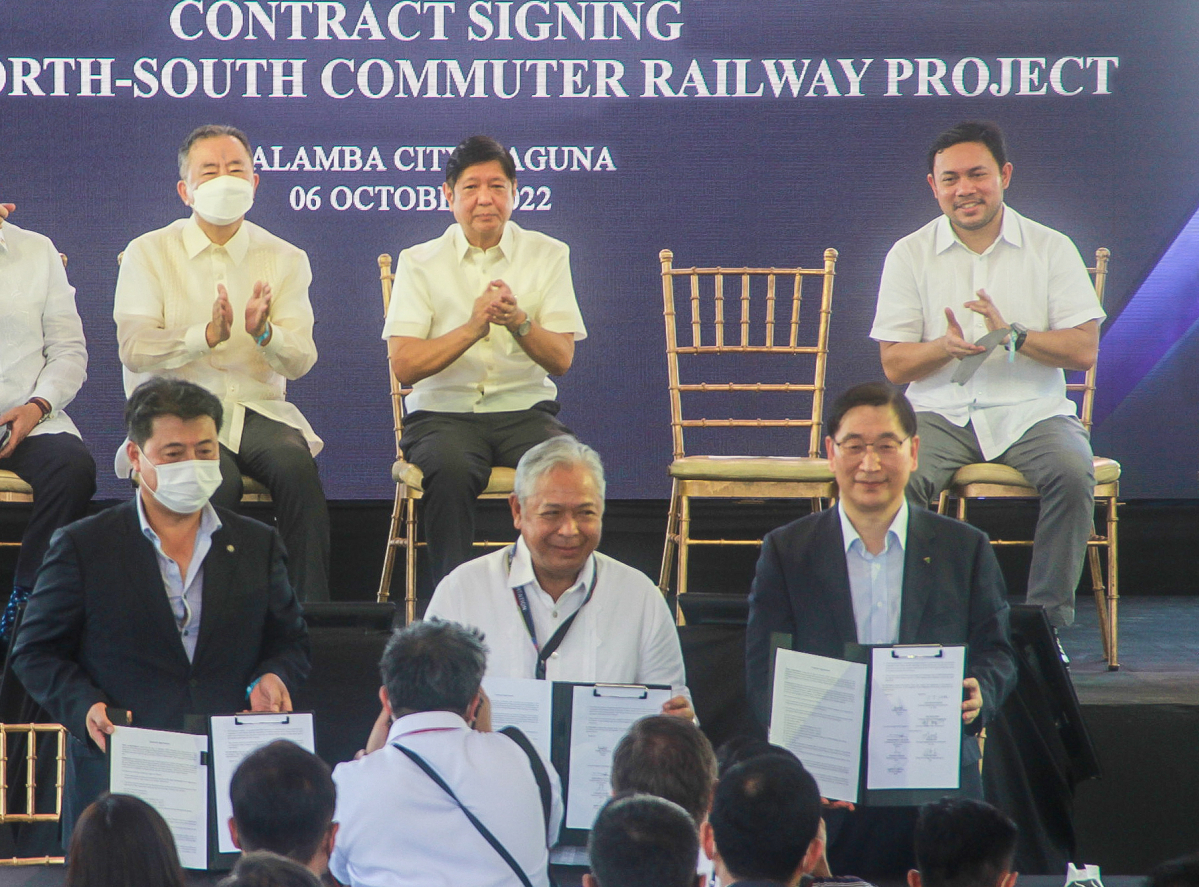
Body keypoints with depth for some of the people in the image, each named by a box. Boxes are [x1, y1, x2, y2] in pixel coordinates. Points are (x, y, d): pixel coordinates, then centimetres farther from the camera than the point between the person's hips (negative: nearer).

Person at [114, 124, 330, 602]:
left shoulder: (285, 260, 11)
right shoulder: (149, 253, 5)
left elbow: (300, 361, 0)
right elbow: (135, 349, -8)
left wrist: (264, 333, -23)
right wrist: (207, 335, -24)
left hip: (256, 408, 2)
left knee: (295, 461, -31)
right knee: (217, 479, -34)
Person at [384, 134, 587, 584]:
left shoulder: (547, 256, 9)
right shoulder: (419, 263, 6)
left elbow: (561, 360, 1)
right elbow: (404, 365, -5)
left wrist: (519, 322, -20)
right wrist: (472, 328, -19)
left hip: (525, 409, 1)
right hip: (443, 412, -1)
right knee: (451, 469, -35)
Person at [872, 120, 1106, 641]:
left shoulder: (1051, 249, 5)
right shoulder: (909, 256, 7)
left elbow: (1084, 350, 0)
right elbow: (894, 365, 4)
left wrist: (1012, 335, -16)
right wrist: (947, 346, -17)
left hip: (1031, 410, 0)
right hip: (941, 412, 0)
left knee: (1072, 474, -32)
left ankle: (1048, 619, -20)